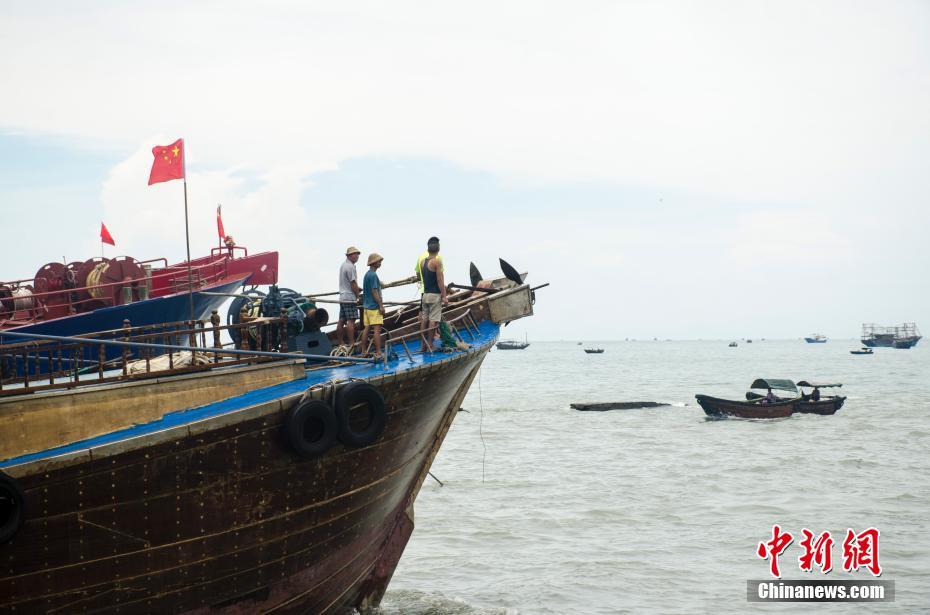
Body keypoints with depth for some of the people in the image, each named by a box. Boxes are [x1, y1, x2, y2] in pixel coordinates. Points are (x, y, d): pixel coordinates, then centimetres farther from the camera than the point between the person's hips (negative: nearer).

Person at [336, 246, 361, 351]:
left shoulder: (343, 265, 16)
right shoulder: (350, 267, -15)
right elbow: (353, 284, -15)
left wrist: (357, 289, 14)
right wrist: (358, 295, -3)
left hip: (342, 297, 9)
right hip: (350, 298, -9)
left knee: (341, 321, 10)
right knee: (351, 321, -8)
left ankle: (339, 343, 13)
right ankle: (351, 343, -10)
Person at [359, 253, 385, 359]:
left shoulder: (367, 274, 15)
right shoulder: (373, 275, -15)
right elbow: (374, 292, -18)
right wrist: (381, 305, -17)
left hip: (367, 306, 10)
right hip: (374, 307, -10)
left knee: (366, 328, 10)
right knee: (377, 329, -10)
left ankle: (363, 352, 13)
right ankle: (378, 352, -14)